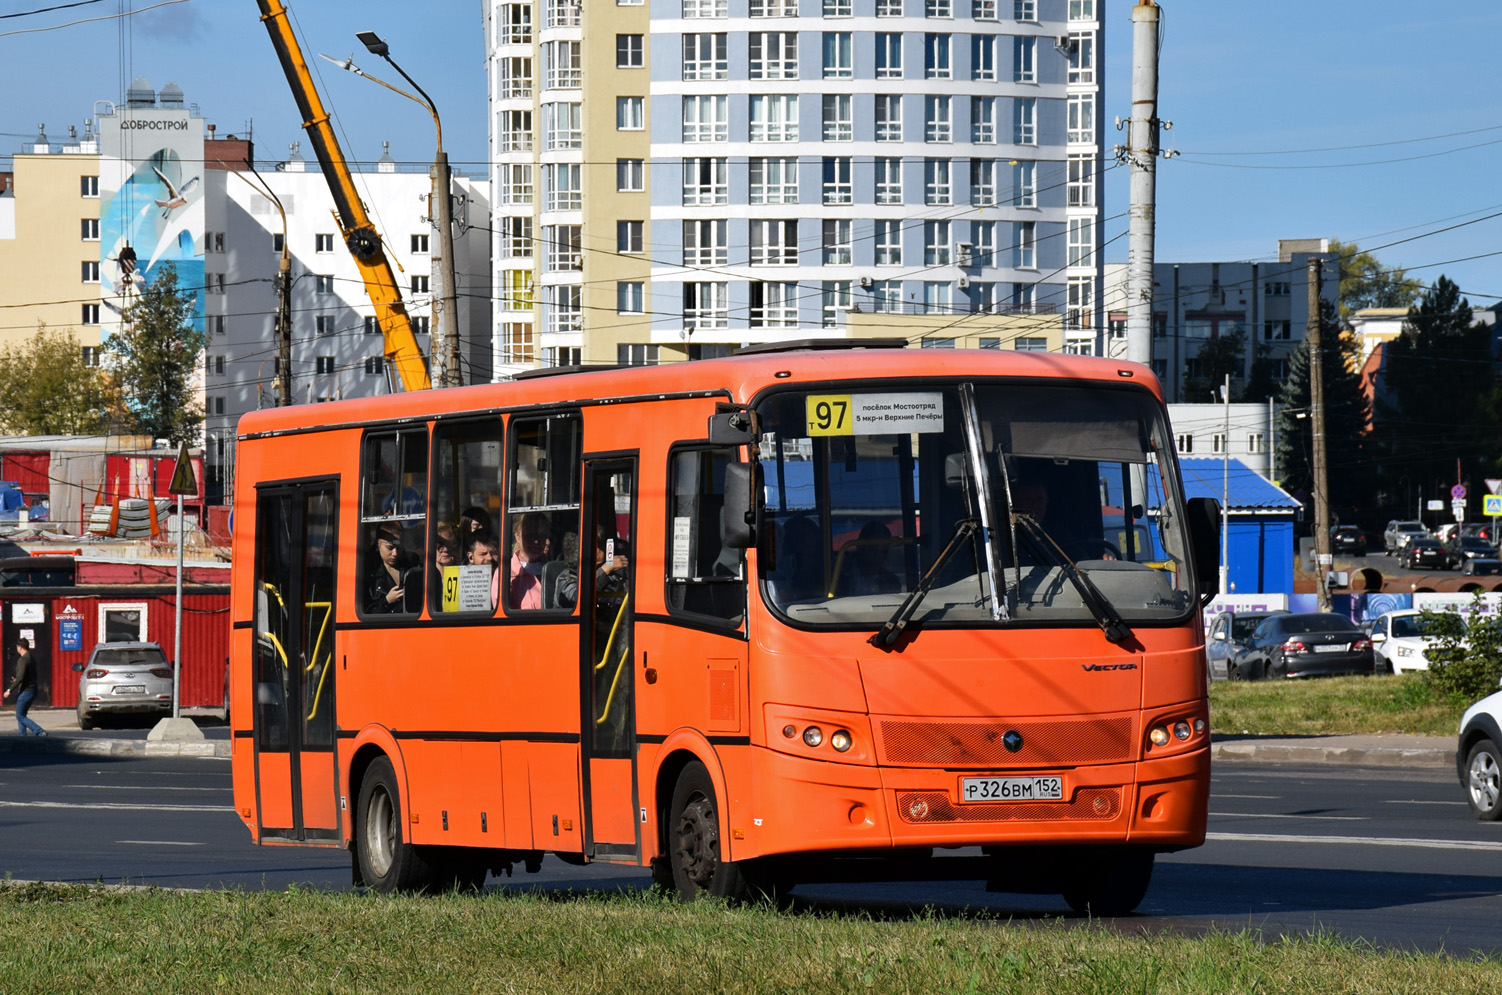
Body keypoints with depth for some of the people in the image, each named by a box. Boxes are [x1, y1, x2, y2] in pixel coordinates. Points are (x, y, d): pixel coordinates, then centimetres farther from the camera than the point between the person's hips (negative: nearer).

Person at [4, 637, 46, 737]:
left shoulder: (22, 660, -17)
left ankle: (40, 732, -14)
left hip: (25, 691, -9)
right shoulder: (32, 658, 12)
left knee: (20, 716, -4)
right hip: (33, 690, 9)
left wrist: (9, 690, -18)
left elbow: (20, 677, -25)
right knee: (20, 716, 17)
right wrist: (17, 681, 31)